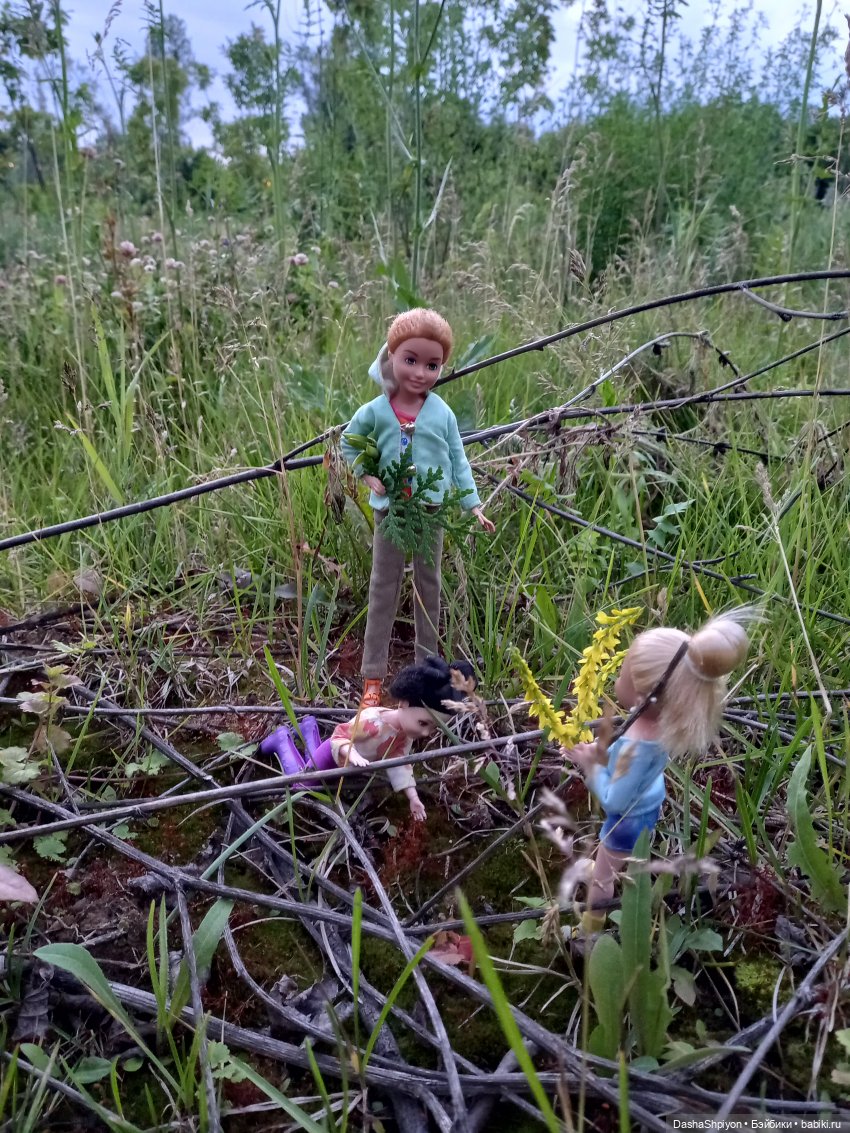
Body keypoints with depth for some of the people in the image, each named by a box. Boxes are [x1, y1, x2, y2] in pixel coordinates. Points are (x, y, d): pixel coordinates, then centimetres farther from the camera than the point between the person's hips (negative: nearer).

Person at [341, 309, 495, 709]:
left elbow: (458, 461, 2)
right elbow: (348, 447, 6)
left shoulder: (442, 413, -6)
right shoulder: (374, 411, -9)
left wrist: (473, 504, 1)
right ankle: (373, 676, 14)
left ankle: (427, 667, 28)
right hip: (390, 513, -1)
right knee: (383, 590, 6)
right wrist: (368, 477, -8)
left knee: (428, 588, 13)